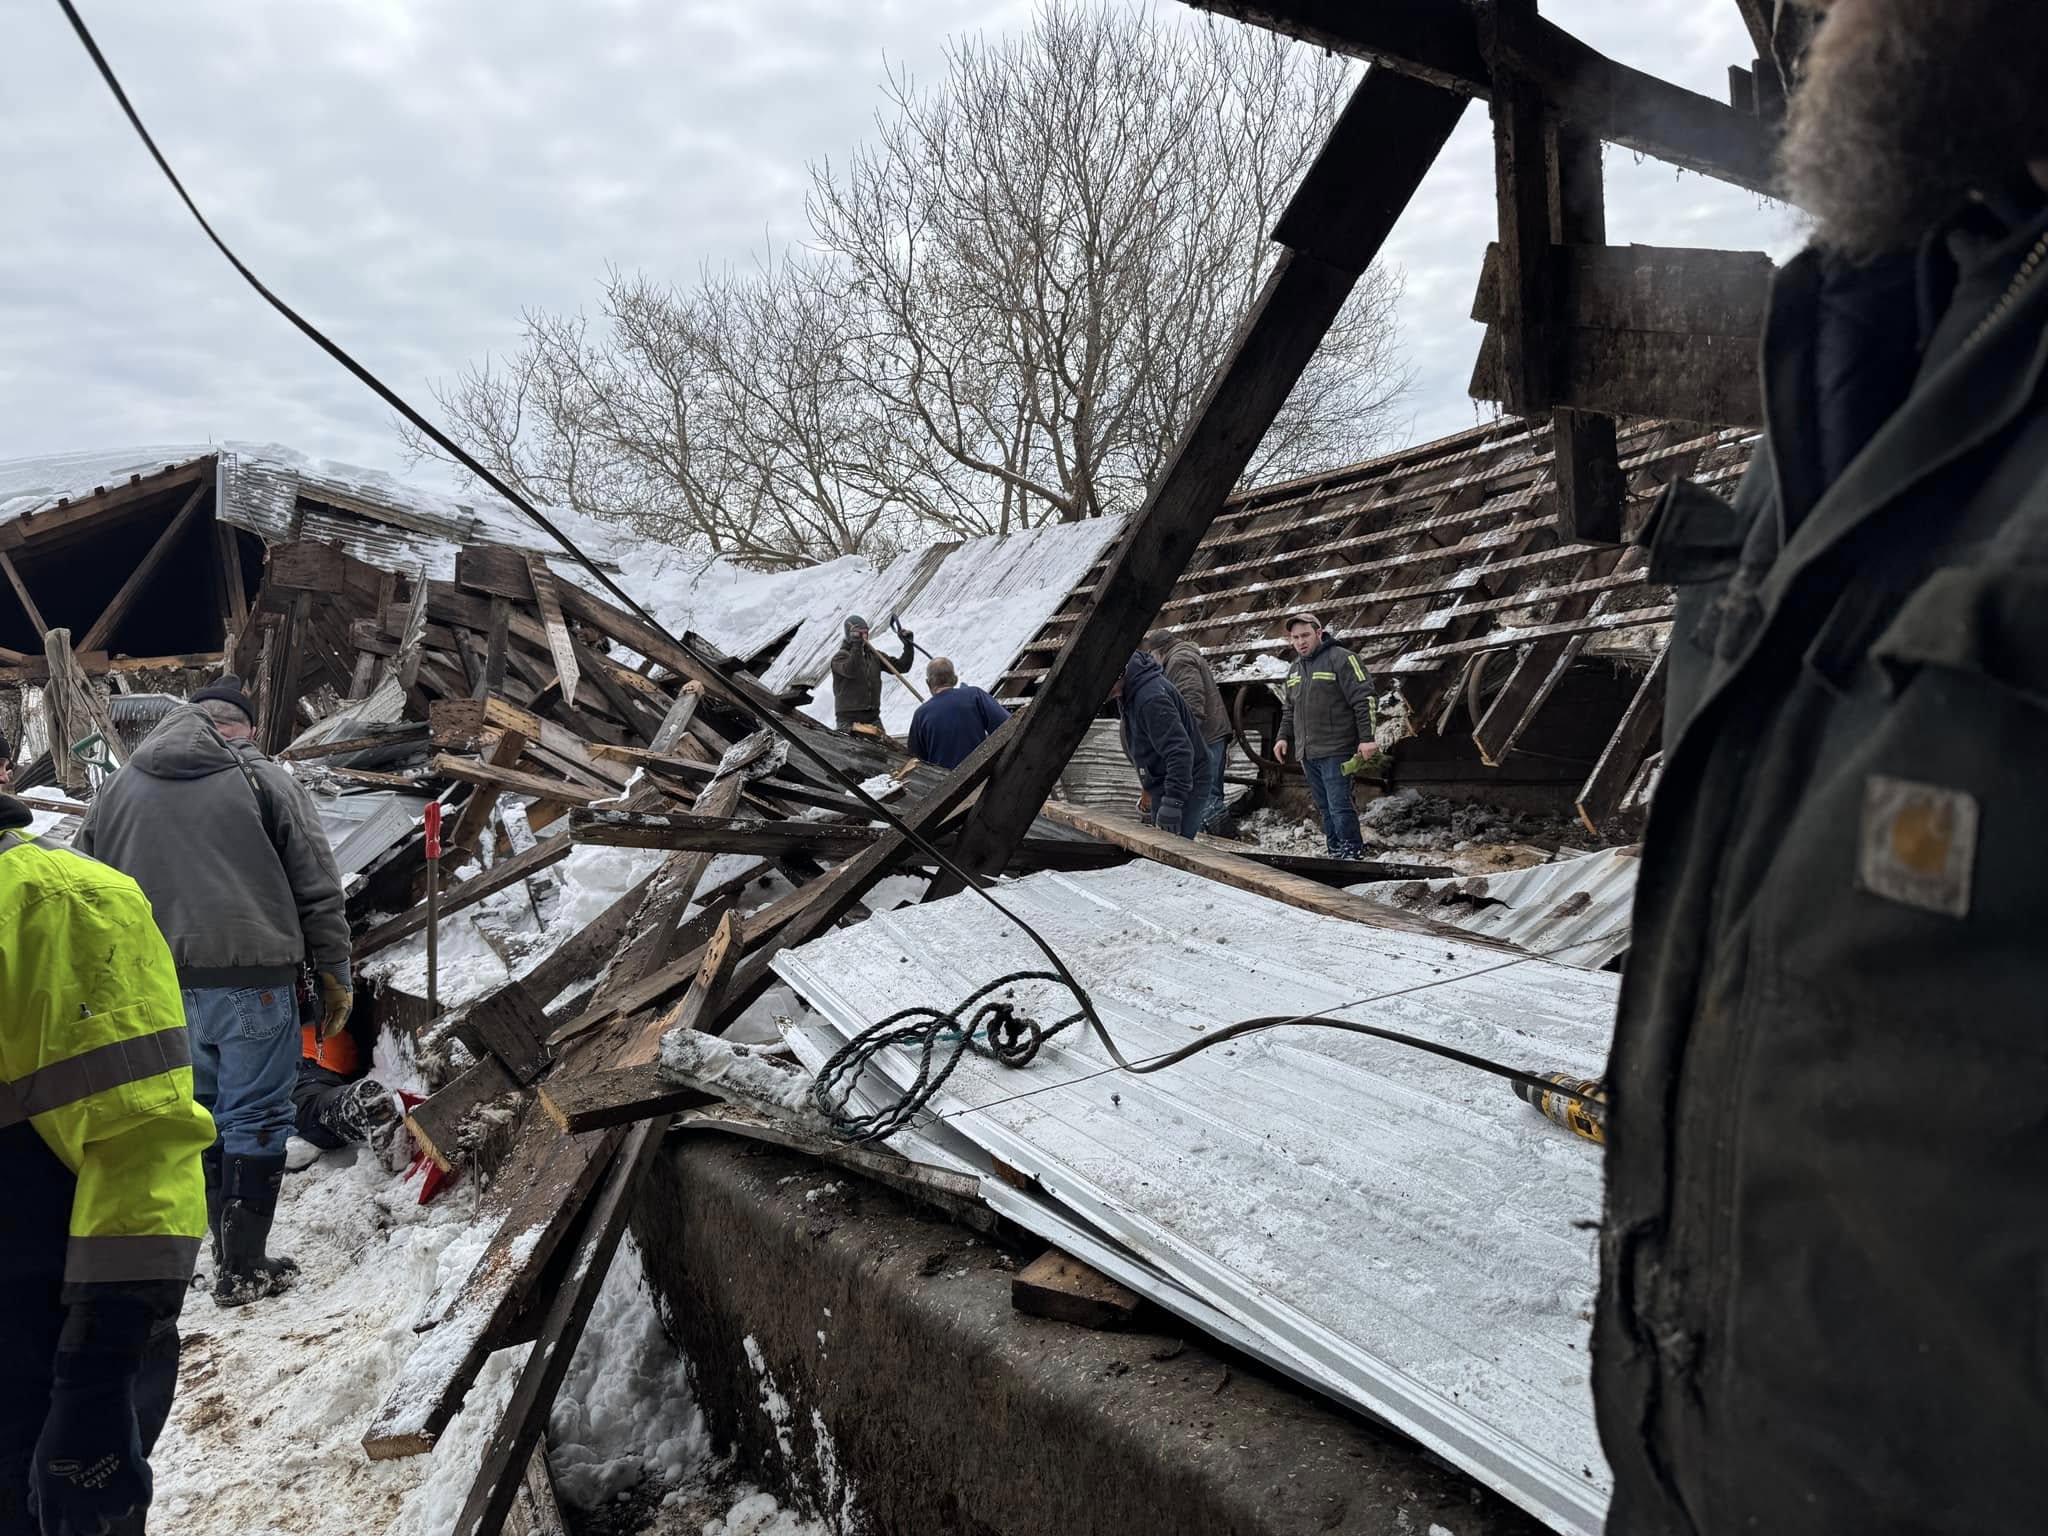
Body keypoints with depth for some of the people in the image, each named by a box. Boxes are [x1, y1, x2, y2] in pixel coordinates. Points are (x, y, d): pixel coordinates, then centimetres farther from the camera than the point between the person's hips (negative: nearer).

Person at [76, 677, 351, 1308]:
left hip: (158, 988, 5)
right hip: (252, 978, -5)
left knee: (199, 1114, 17)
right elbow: (318, 887, -3)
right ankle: (243, 1268, 5)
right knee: (255, 1118, 3)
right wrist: (334, 973, 5)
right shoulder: (264, 780, -2)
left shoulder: (118, 788, 12)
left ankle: (229, 1251, 25)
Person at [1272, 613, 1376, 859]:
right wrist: (1284, 737, 15)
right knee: (1324, 807, 9)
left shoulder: (1341, 659, -7)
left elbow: (1363, 699, -12)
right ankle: (1335, 852, 14)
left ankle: (1352, 853, -3)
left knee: (1339, 804, -10)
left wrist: (1366, 738, -17)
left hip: (1335, 750, -7)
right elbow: (1288, 709, 28)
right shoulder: (1294, 668, 17)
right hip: (1307, 753, 7)